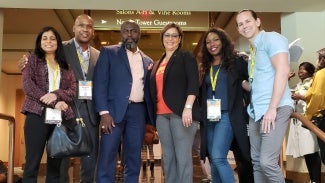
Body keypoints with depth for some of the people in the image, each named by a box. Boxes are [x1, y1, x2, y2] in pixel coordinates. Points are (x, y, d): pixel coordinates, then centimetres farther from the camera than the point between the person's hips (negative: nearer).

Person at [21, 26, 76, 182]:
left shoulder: (66, 65, 17)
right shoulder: (33, 59, 10)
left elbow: (73, 91, 8)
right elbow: (27, 85, -3)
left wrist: (56, 94, -14)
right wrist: (54, 103, -13)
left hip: (61, 118, 3)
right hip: (38, 115, -3)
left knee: (55, 164, 5)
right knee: (32, 163, -4)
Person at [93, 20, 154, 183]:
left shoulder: (148, 61, 16)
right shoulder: (108, 52, 5)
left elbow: (149, 89, 16)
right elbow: (99, 83, -3)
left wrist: (151, 119, 9)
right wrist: (104, 112, -14)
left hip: (138, 111, 4)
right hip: (114, 110, -3)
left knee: (134, 158, 7)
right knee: (107, 156, -4)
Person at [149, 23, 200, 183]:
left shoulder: (186, 57, 3)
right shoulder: (158, 63, 22)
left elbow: (193, 84, -8)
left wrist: (188, 107, -19)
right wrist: (153, 113, 13)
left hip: (180, 113, -6)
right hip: (162, 114, 6)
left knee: (183, 157, -6)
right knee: (167, 157, 8)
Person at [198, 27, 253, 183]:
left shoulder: (237, 61, 2)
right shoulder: (206, 67, 15)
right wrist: (201, 115, 8)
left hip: (228, 116, -5)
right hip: (209, 119, 5)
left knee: (218, 157, -19)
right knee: (213, 162, 8)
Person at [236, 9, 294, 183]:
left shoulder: (272, 38, -5)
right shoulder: (253, 50, 20)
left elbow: (283, 71, -18)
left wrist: (272, 108, -22)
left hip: (275, 109, -9)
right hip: (256, 111, 9)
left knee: (267, 161, -14)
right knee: (256, 161, 10)